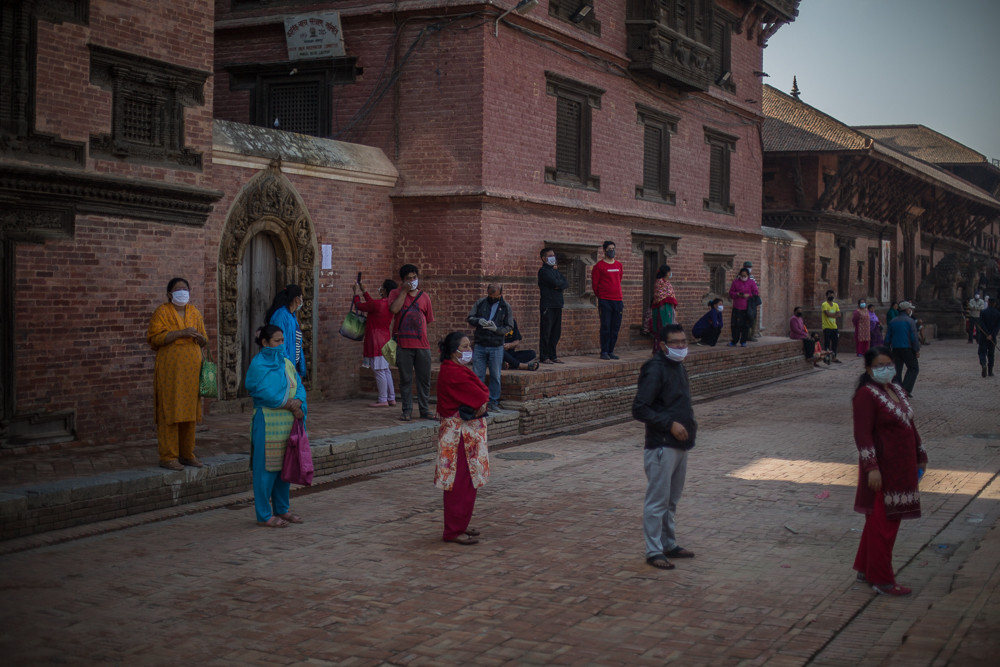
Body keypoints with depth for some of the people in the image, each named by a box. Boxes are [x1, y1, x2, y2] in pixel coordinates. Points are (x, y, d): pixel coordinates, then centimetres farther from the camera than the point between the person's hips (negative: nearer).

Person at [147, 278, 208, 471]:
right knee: (169, 411, -6)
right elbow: (154, 337, -11)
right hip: (170, 368, -5)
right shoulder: (162, 312, -1)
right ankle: (168, 457, -2)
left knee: (189, 411, 6)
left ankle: (187, 453, 14)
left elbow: (204, 341, 18)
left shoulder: (194, 312, 15)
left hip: (191, 368, 5)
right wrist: (181, 333, -19)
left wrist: (199, 337, -6)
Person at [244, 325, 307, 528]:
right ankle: (264, 515, 4)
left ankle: (282, 509, 24)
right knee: (267, 468, -3)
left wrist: (298, 402, -13)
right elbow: (267, 393, -17)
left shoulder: (286, 363, 14)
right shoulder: (258, 365, -8)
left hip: (288, 422, 7)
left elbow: (299, 387, 8)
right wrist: (290, 404, -12)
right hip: (267, 422, -7)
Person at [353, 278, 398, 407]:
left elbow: (359, 306, -4)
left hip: (376, 340, -9)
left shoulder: (378, 304, -18)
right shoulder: (389, 304, 8)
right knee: (386, 370, 13)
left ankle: (383, 400, -3)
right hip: (386, 339, 9)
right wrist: (364, 291, 32)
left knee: (379, 370, -5)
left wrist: (357, 293, 12)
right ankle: (391, 398, 16)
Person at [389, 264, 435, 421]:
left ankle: (425, 410, 13)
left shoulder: (424, 296, 13)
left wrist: (418, 330, 9)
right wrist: (404, 291, -10)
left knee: (424, 379, 5)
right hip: (403, 344, -3)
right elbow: (394, 309, -15)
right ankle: (407, 411, 8)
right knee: (405, 379, 2)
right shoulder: (396, 293, 5)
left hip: (422, 344, 3)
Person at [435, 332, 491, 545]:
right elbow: (480, 396, -19)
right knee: (460, 482, -6)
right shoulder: (452, 373, -18)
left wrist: (480, 400, -9)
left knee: (467, 481, 16)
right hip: (459, 433, -10)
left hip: (469, 433, 10)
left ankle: (460, 525, 25)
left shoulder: (459, 370, 15)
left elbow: (483, 391, 9)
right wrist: (482, 400, 1)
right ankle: (453, 531, -1)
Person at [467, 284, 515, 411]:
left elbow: (509, 327, 1)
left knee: (495, 376, 5)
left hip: (496, 347, -1)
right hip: (480, 345, 1)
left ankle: (494, 402, 14)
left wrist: (496, 329, -17)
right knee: (478, 375, 3)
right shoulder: (480, 303, 5)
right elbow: (470, 318, 6)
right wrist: (479, 321, -16)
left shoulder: (506, 307, 2)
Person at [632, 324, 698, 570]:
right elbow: (639, 409, -19)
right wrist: (670, 424, -21)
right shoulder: (654, 370, -14)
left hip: (681, 445, 9)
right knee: (658, 500, -4)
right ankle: (654, 551, 2)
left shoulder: (679, 367, 14)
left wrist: (689, 424, 13)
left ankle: (669, 544, 28)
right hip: (661, 446, -9)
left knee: (672, 500, 17)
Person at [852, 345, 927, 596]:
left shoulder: (896, 390, 13)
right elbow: (862, 434, -20)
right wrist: (872, 468, -26)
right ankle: (881, 580, 6)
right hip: (883, 468, -9)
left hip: (901, 468, 9)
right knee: (883, 523, -3)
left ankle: (865, 569, 29)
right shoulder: (866, 395, -15)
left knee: (879, 521, 17)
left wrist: (920, 456, 22)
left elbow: (909, 425, 21)